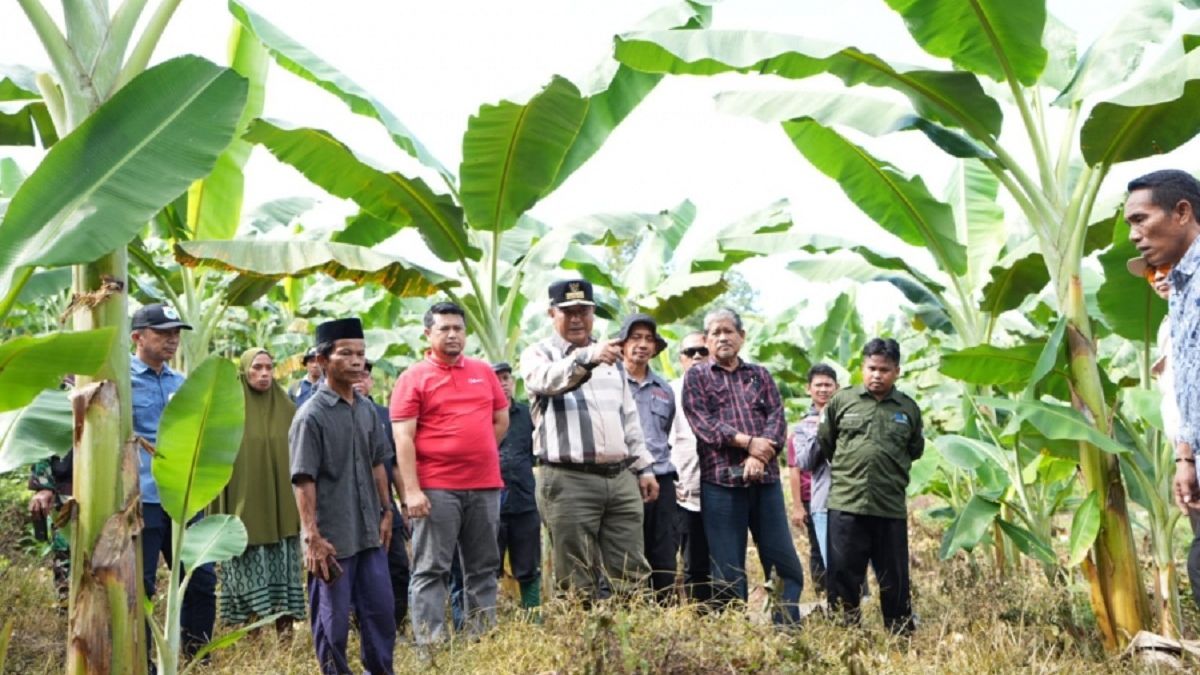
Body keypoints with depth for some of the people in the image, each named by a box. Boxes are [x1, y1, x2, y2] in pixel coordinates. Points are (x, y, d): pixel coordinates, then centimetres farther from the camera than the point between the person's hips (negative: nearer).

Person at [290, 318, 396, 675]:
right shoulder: (311, 415, -12)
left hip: (369, 534, 6)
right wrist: (312, 538, -19)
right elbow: (303, 481, -15)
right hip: (331, 537, -6)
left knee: (381, 612, 11)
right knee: (333, 621, 5)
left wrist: (386, 512, 14)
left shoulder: (367, 408, 7)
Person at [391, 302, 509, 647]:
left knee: (484, 568, 10)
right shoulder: (413, 378, -2)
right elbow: (403, 438, -8)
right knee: (431, 569, -2)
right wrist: (412, 490, -15)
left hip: (485, 485, 5)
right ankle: (429, 644, 1)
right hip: (436, 488, -5)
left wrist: (480, 454, 12)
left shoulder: (483, 371, 12)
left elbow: (501, 419, 21)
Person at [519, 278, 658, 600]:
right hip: (569, 481, -5)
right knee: (579, 586, -3)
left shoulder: (609, 357, 20)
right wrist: (587, 357, -41)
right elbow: (547, 379, -24)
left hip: (621, 478, 5)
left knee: (631, 577, 4)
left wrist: (644, 467, 17)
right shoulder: (538, 354, 2)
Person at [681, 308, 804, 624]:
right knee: (728, 571, 1)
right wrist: (748, 442, -13)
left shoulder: (760, 375, 17)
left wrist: (760, 455, -13)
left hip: (765, 479, 3)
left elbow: (777, 418, 5)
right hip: (720, 481, -3)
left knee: (785, 563, 2)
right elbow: (703, 422, -5)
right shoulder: (696, 377, 9)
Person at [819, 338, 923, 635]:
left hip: (892, 508, 1)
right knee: (843, 575, 3)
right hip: (846, 505, -1)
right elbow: (824, 442, 13)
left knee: (894, 579, 9)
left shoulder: (908, 409, 5)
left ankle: (902, 634, 20)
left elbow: (915, 450, 20)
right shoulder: (842, 401, 2)